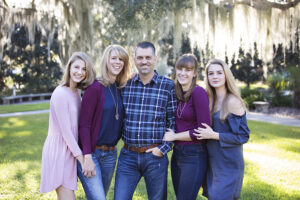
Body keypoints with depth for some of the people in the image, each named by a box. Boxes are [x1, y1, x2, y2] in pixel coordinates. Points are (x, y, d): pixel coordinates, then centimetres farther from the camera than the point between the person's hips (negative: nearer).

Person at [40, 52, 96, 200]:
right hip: (59, 150, -8)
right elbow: (65, 130, -17)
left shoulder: (77, 92, 10)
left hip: (70, 150, 8)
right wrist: (80, 157, -14)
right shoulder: (60, 93, -17)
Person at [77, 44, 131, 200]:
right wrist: (87, 158, -18)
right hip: (91, 152, -6)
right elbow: (84, 124, -15)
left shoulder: (121, 89, 7)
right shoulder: (95, 88, -13)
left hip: (110, 153, 6)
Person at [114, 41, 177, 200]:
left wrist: (163, 148, -7)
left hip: (155, 156, -1)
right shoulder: (126, 84, 4)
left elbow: (173, 121, -1)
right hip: (128, 155, 2)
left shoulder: (168, 86, -2)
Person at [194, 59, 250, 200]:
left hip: (229, 164, -7)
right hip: (213, 161, 7)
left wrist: (214, 135, -18)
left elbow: (243, 136, -15)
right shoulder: (211, 100, 7)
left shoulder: (233, 102, -15)